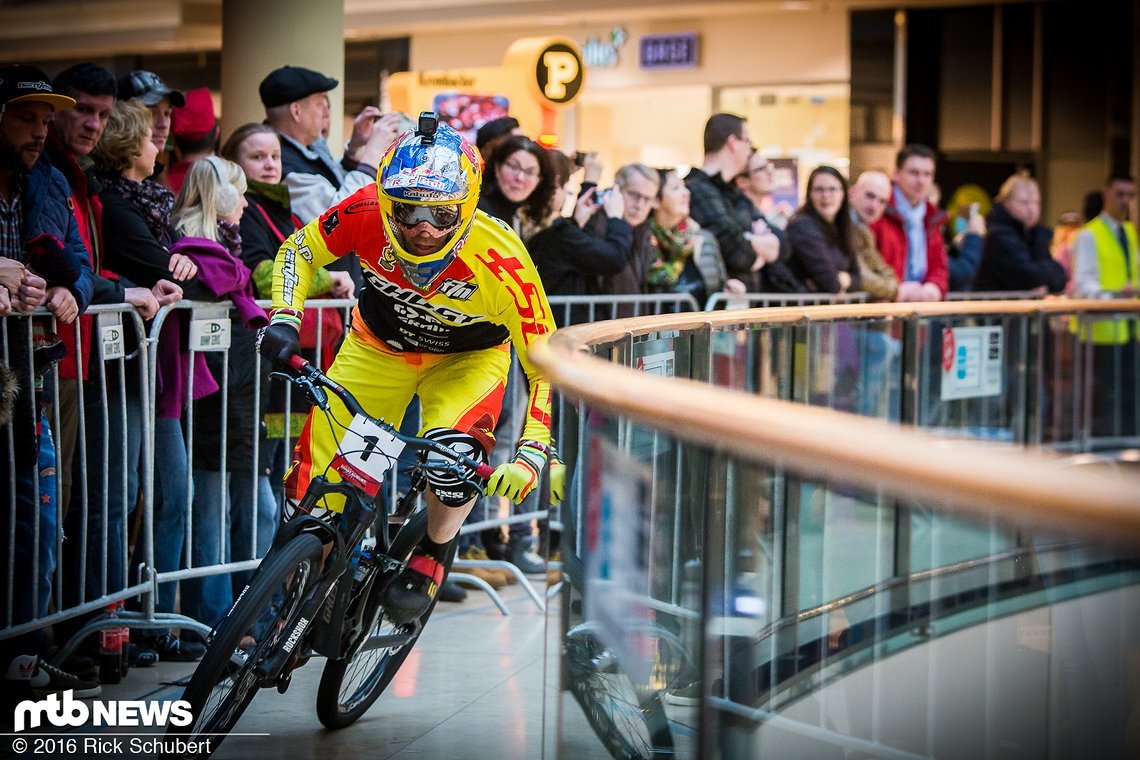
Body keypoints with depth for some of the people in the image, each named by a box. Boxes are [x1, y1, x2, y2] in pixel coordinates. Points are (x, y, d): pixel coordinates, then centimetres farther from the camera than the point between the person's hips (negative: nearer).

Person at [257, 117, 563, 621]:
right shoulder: (367, 213, -30)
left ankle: (432, 555, 2)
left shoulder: (502, 262, -36)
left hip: (467, 359, -2)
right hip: (378, 347, 2)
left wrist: (533, 452, -39)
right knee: (315, 474, -7)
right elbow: (300, 249, -10)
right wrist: (284, 318, -26)